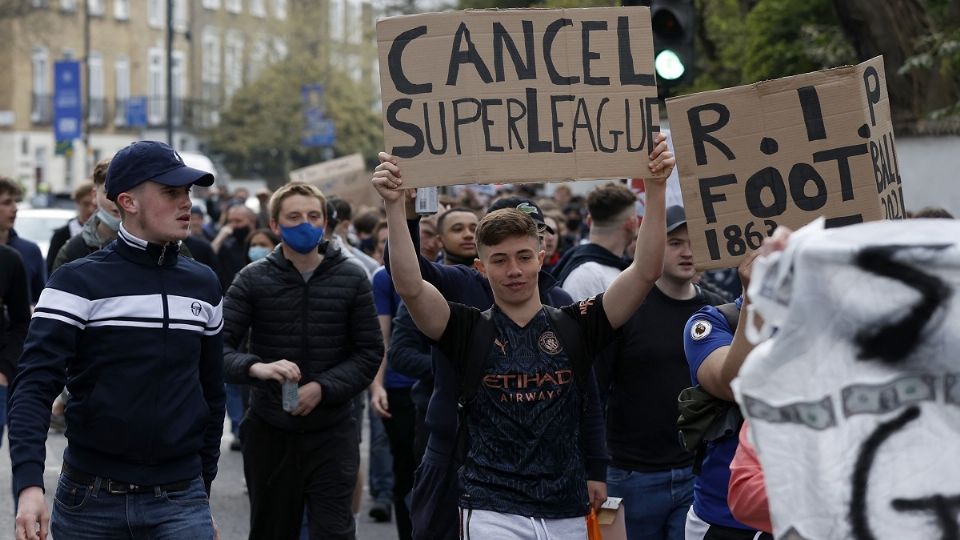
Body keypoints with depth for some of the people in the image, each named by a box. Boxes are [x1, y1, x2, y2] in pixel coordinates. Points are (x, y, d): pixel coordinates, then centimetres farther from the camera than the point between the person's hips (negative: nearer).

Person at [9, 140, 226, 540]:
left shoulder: (203, 286, 9)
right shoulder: (78, 283, -5)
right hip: (90, 499, -2)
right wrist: (29, 485, -27)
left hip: (180, 499, 3)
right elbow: (34, 388, -13)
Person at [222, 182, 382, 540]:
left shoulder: (351, 279, 1)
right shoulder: (253, 280, -2)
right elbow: (219, 345, -10)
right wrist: (256, 367, -30)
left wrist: (323, 388, -16)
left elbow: (370, 352, -1)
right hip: (270, 432, 1)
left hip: (331, 433, 0)